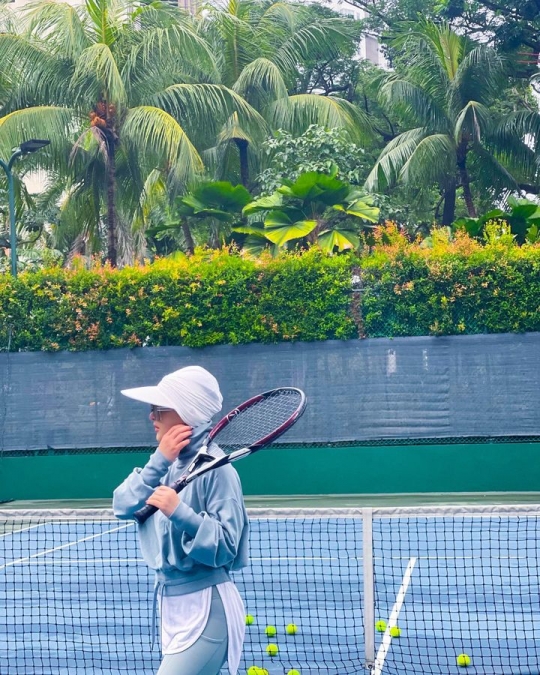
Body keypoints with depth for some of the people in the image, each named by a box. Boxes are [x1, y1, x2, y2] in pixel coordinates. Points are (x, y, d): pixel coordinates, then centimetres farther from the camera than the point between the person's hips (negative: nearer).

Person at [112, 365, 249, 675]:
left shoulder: (216, 470, -17)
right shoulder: (169, 463, 5)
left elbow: (225, 548, -20)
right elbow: (123, 506, -6)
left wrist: (180, 512, -32)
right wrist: (160, 461, -16)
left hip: (205, 609, -8)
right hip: (171, 601, 8)